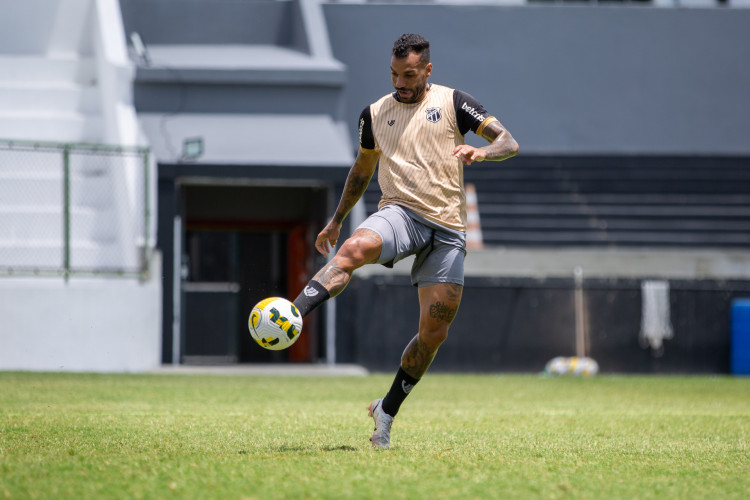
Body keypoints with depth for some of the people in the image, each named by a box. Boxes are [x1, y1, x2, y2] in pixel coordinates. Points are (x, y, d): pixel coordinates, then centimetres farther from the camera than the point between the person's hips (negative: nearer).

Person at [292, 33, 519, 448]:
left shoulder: (452, 103, 5)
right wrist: (336, 221, 27)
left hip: (447, 227, 0)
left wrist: (481, 152, -22)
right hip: (400, 212, 0)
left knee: (435, 331, -3)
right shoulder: (375, 114, 13)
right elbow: (363, 168, 29)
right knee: (353, 249, -35)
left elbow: (509, 142, 0)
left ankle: (388, 410, 15)